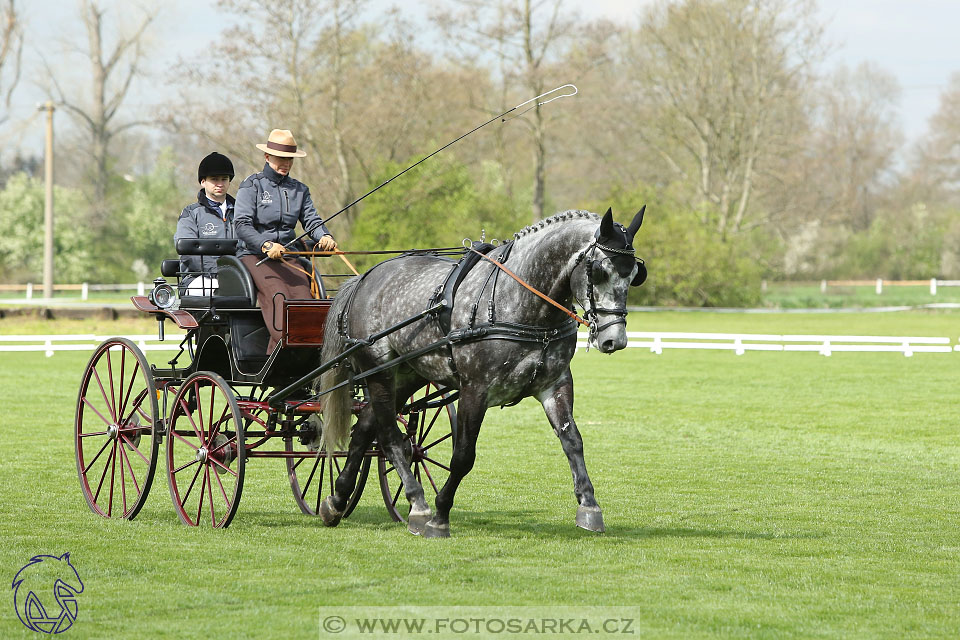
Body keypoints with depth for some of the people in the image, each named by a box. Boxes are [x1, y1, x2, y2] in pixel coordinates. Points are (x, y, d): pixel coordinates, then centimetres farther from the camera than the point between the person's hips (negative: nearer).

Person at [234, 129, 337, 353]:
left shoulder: (299, 189, 19)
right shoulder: (252, 186, 3)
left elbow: (312, 221, 9)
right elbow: (242, 224, -9)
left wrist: (325, 236, -16)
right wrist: (267, 245, -26)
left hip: (287, 257, 4)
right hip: (254, 256, -4)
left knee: (302, 296, -23)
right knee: (278, 294, -30)